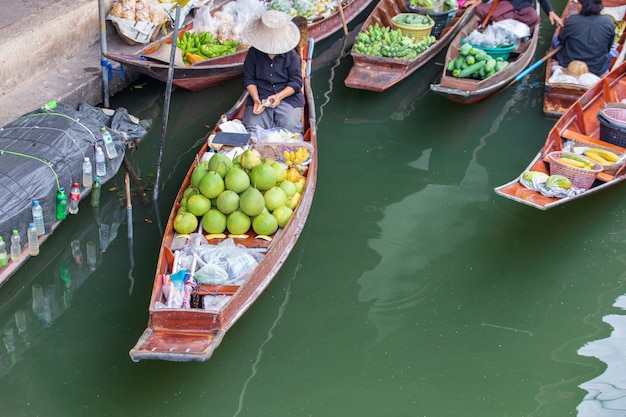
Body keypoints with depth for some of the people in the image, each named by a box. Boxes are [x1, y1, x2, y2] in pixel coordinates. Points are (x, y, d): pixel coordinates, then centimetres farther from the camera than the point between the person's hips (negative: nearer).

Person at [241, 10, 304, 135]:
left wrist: (279, 96, -17)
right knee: (252, 128, -22)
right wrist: (256, 99, -12)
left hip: (287, 96, -1)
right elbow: (249, 79, 5)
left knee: (290, 128, -24)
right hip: (260, 97, 1)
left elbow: (296, 82, -2)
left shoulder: (291, 55, -2)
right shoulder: (253, 53, 1)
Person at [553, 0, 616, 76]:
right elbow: (608, 48, -1)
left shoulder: (572, 20, -20)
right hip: (597, 71, 1)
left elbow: (561, 39, 0)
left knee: (556, 39, 24)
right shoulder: (609, 22, -16)